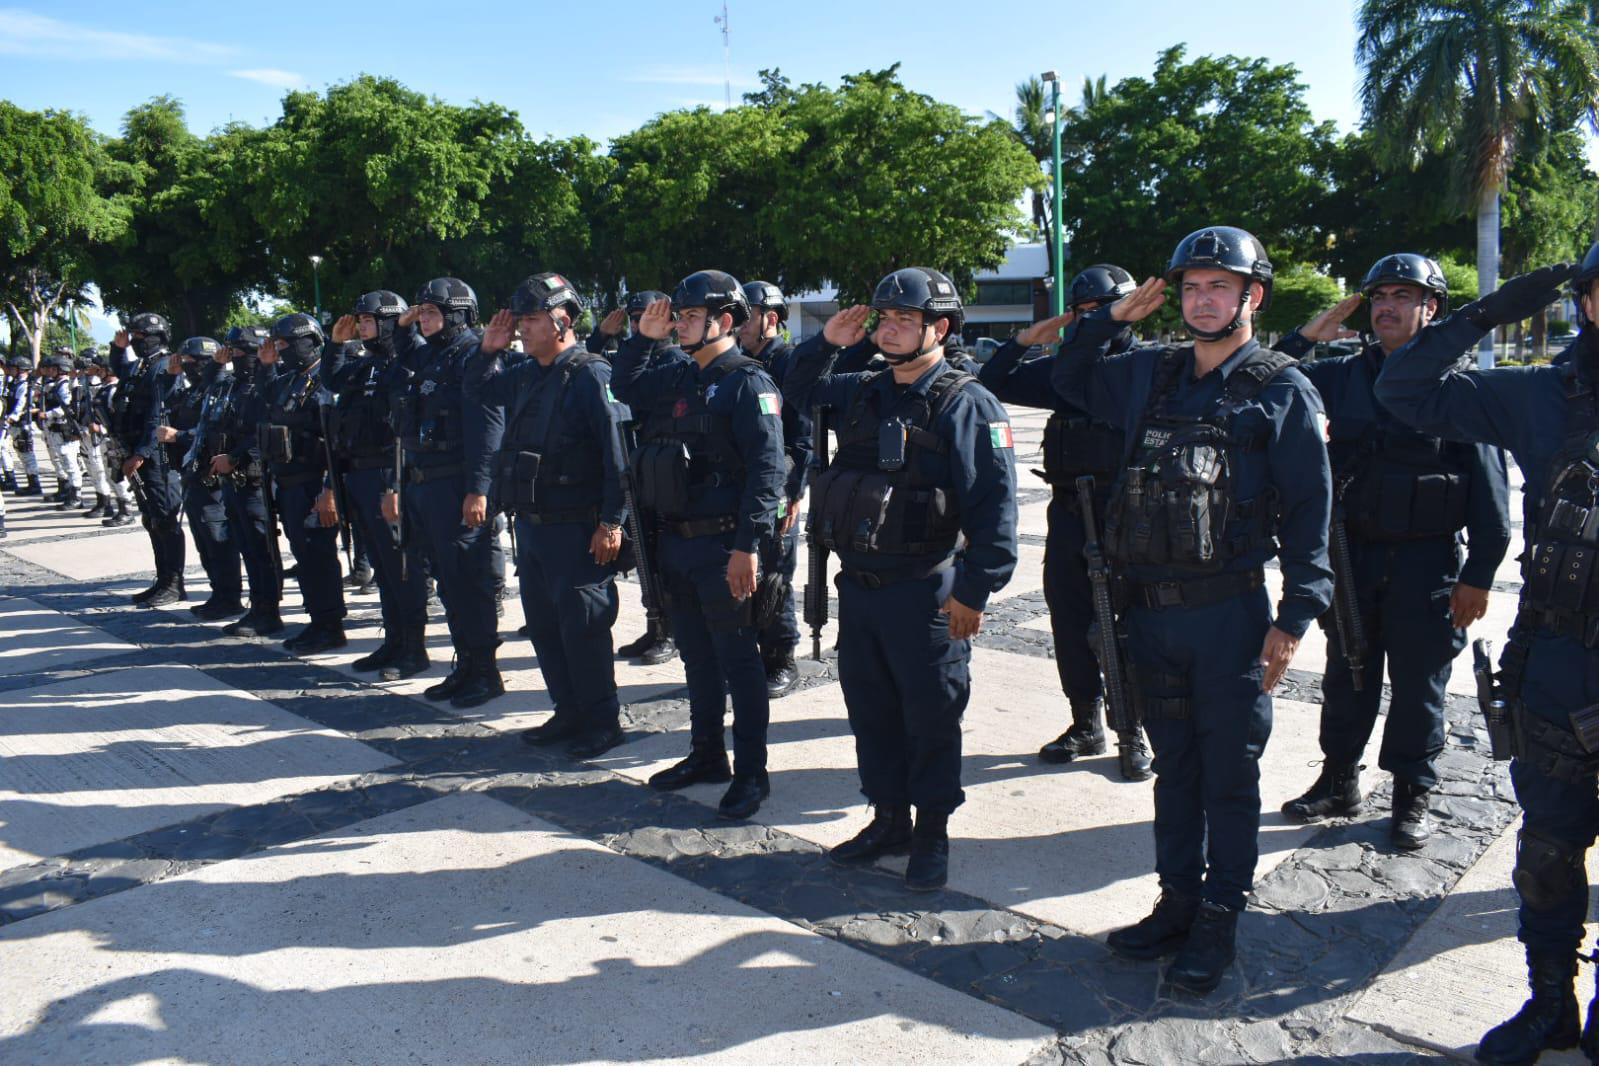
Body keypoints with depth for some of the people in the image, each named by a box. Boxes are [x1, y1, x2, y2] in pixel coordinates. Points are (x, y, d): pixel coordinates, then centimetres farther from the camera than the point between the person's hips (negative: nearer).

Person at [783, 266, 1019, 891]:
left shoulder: (965, 403, -11)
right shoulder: (862, 392, 11)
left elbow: (995, 502, -17)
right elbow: (796, 393, 28)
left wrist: (974, 588, -21)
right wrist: (825, 343, 10)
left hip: (925, 594, -7)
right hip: (857, 583, 7)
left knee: (930, 718, 6)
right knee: (870, 709, 16)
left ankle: (932, 835, 22)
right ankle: (888, 820, 32)